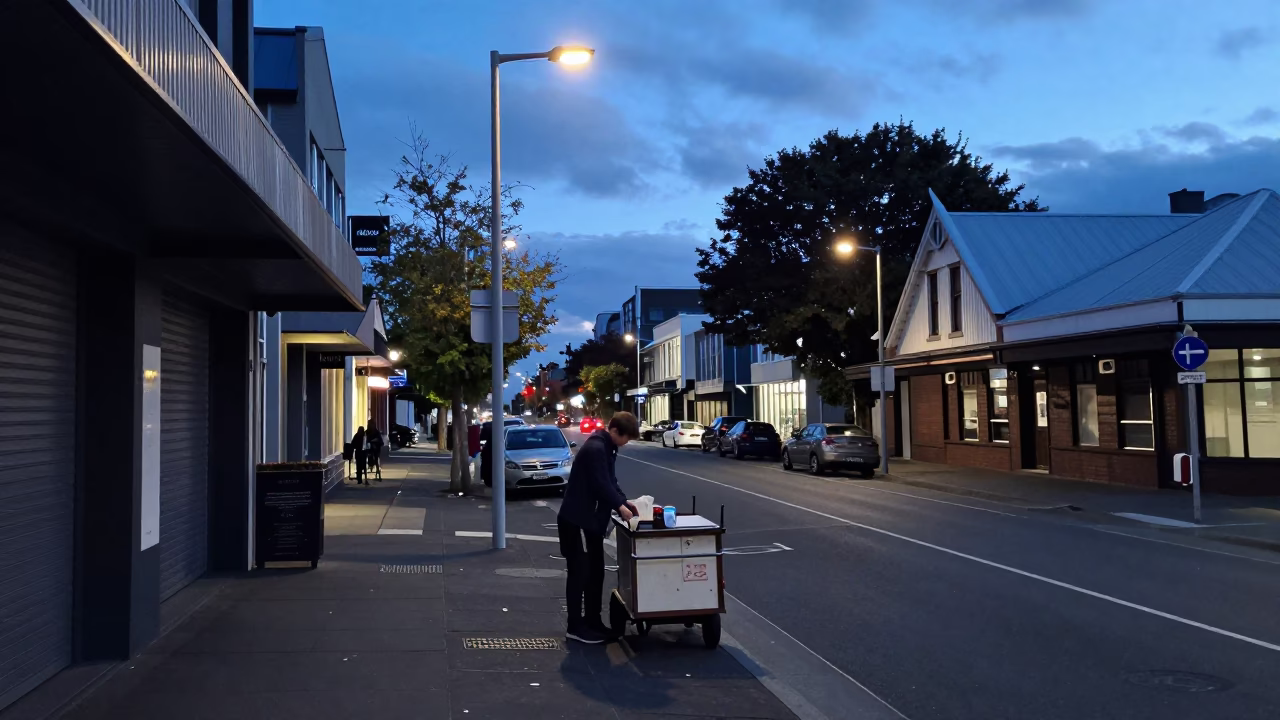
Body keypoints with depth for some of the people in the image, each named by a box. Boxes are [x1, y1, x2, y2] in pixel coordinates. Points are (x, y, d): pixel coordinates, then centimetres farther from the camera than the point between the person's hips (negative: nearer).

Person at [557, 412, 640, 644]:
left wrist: (624, 502, 5)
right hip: (577, 520, -10)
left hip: (591, 520, 10)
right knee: (580, 573, -3)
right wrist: (620, 506, -12)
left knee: (595, 572, 13)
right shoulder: (596, 448, -21)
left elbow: (610, 481, 17)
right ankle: (575, 627, 5)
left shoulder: (606, 447, 12)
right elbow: (601, 485, -23)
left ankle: (593, 621, 22)